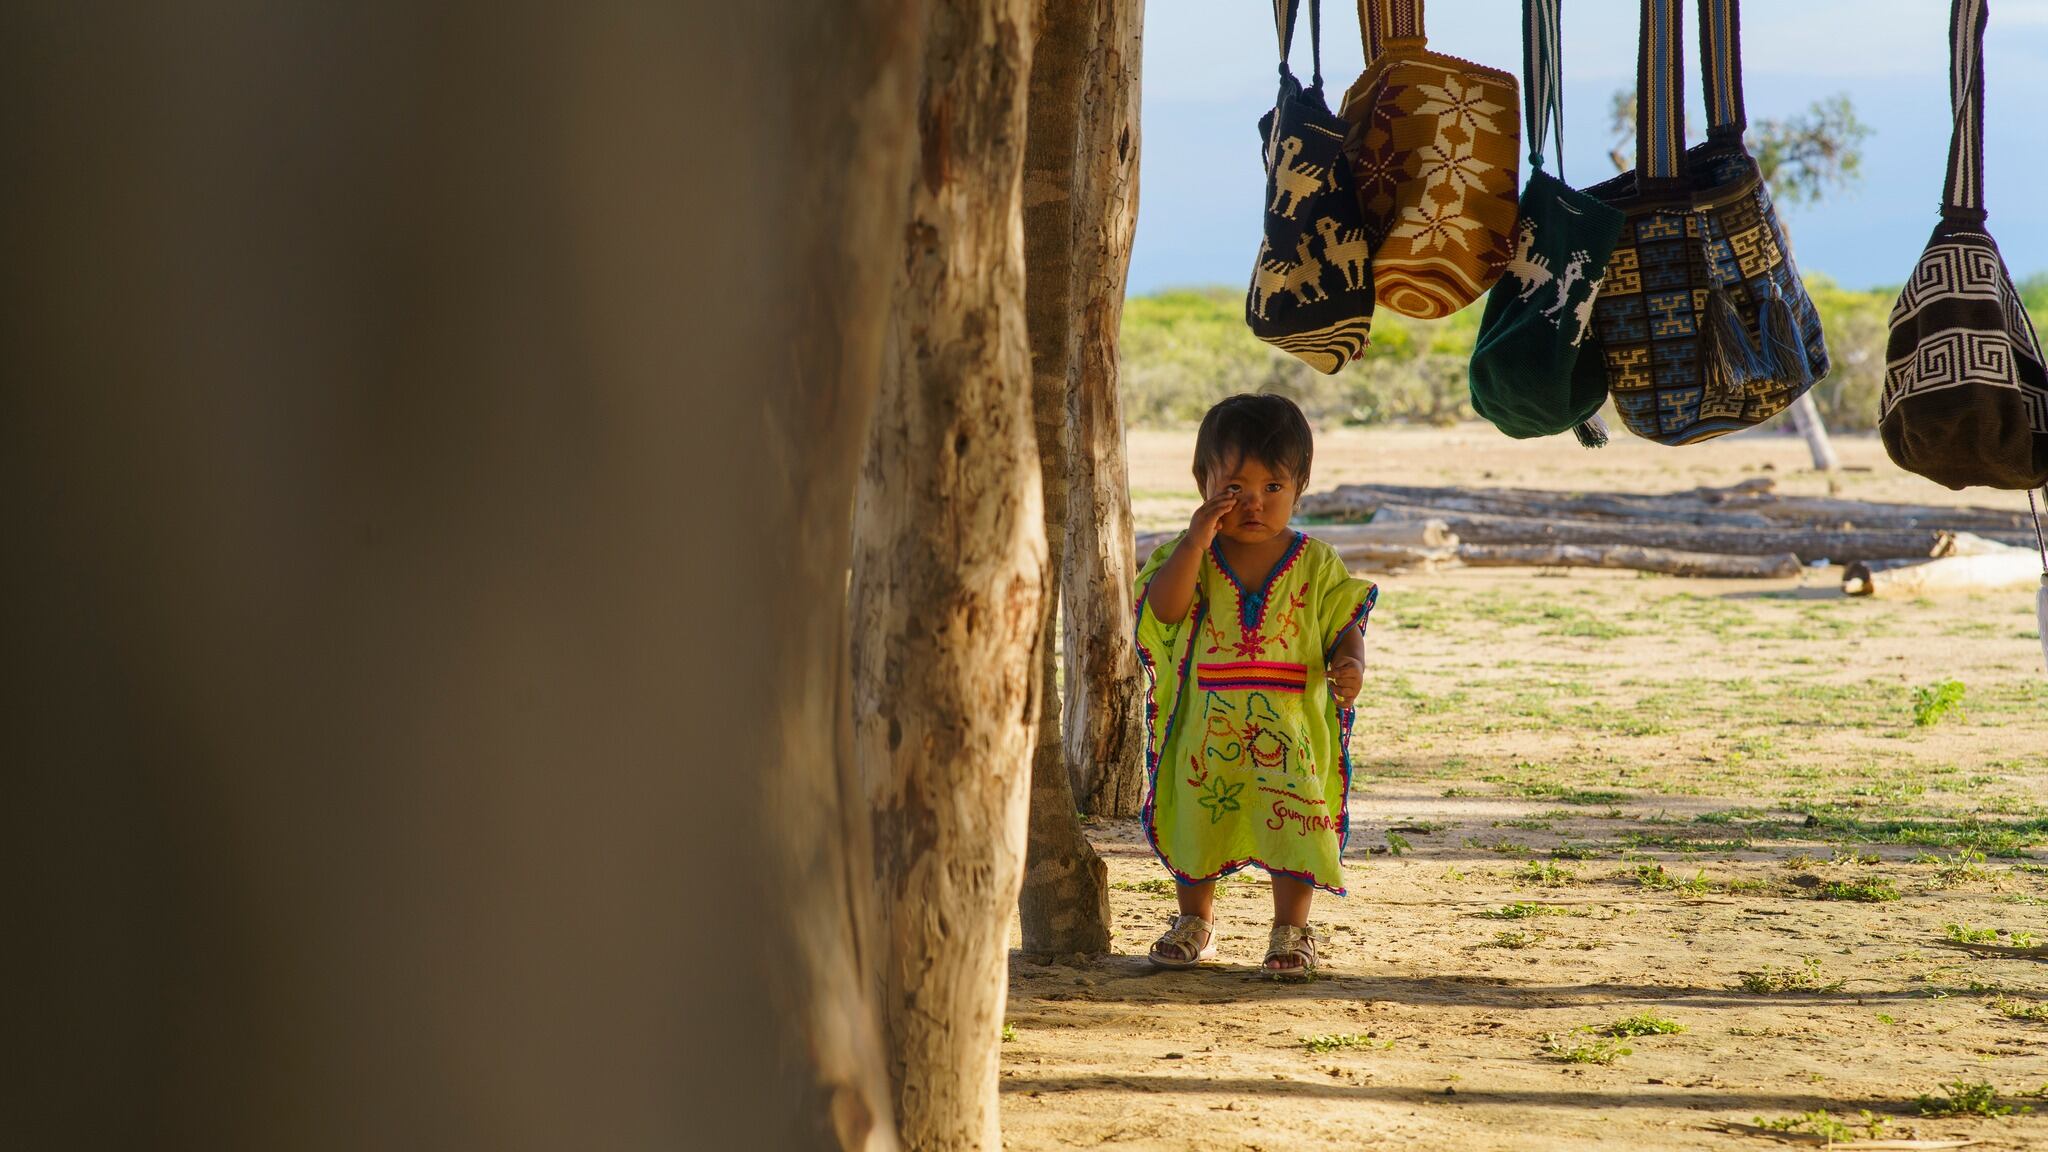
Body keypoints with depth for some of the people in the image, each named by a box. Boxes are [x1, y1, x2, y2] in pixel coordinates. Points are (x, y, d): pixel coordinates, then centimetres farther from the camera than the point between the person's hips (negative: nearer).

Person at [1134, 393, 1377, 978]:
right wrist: (1196, 540, -20)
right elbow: (1164, 607, -15)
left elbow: (1346, 623, 0)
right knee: (1197, 820, 13)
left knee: (1295, 823, -2)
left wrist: (1350, 663, -22)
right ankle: (1195, 920, 32)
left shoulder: (1317, 565, 0)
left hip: (1291, 728, -1)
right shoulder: (1191, 555, 0)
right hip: (1206, 727, 1)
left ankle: (1290, 930, 14)